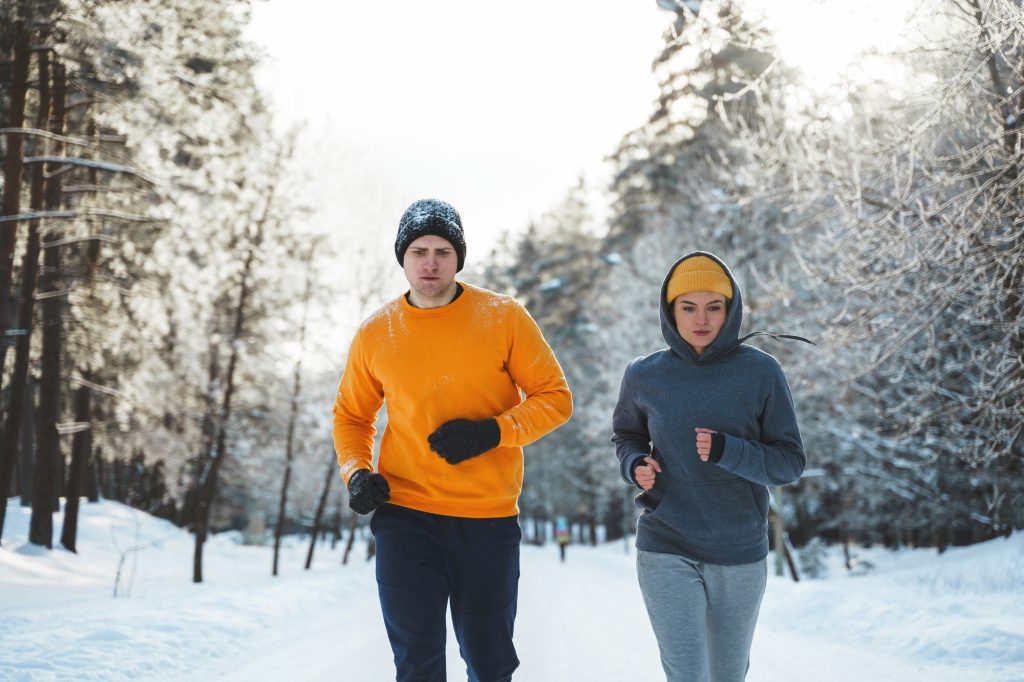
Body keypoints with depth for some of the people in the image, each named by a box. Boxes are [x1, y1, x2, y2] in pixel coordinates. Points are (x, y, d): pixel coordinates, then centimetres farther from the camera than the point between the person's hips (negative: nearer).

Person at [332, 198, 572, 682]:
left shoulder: (504, 318, -3)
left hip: (490, 519, 0)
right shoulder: (376, 335, 2)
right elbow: (351, 415, 16)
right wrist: (356, 473, -3)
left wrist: (493, 432, -17)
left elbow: (555, 398, -1)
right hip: (406, 518, 0)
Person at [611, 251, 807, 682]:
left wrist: (728, 451, -24)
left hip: (740, 553, 1)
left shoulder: (761, 373, -7)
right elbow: (626, 435, 16)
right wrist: (634, 465, -7)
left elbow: (790, 462, -6)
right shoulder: (644, 377, -2)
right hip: (666, 549, -1)